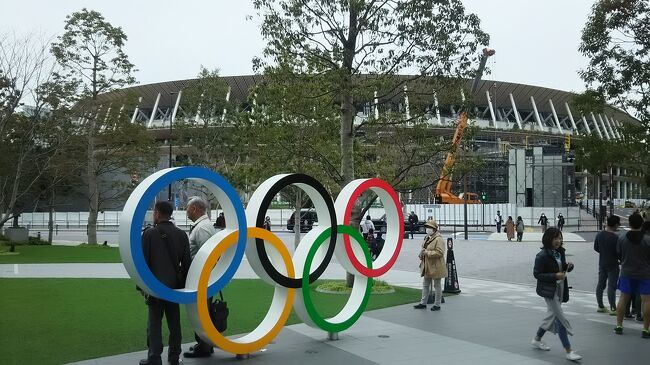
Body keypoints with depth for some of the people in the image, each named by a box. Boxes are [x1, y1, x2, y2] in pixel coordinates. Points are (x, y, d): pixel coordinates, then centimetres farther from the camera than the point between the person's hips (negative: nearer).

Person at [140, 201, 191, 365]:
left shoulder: (149, 234, -10)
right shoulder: (181, 234, 2)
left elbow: (143, 262, -9)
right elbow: (186, 262, 5)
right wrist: (183, 283, 12)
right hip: (174, 285, 4)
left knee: (154, 322, 2)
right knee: (174, 322, 9)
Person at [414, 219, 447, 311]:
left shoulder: (438, 239, -16)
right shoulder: (427, 238, 12)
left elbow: (440, 252, -24)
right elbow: (424, 249, 24)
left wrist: (427, 253, -24)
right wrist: (421, 253, 1)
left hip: (435, 267, -9)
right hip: (427, 267, 9)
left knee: (437, 286, 3)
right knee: (425, 285, 15)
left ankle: (437, 305, 12)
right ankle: (423, 303, 23)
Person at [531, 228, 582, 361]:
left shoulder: (560, 252, 5)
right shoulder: (542, 255, -18)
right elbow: (537, 274, -16)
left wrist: (569, 266, -7)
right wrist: (555, 276, -25)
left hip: (560, 288, 8)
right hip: (549, 290, -8)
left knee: (553, 315, 19)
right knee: (560, 319, -7)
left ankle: (537, 339, 37)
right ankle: (568, 351, -2)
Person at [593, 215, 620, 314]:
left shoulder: (599, 234, 0)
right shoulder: (615, 237, -20)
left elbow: (595, 248, 8)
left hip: (602, 264, 7)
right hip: (613, 265, -6)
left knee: (601, 284, 12)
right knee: (612, 286, -3)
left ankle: (600, 306, 20)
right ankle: (613, 308, 0)